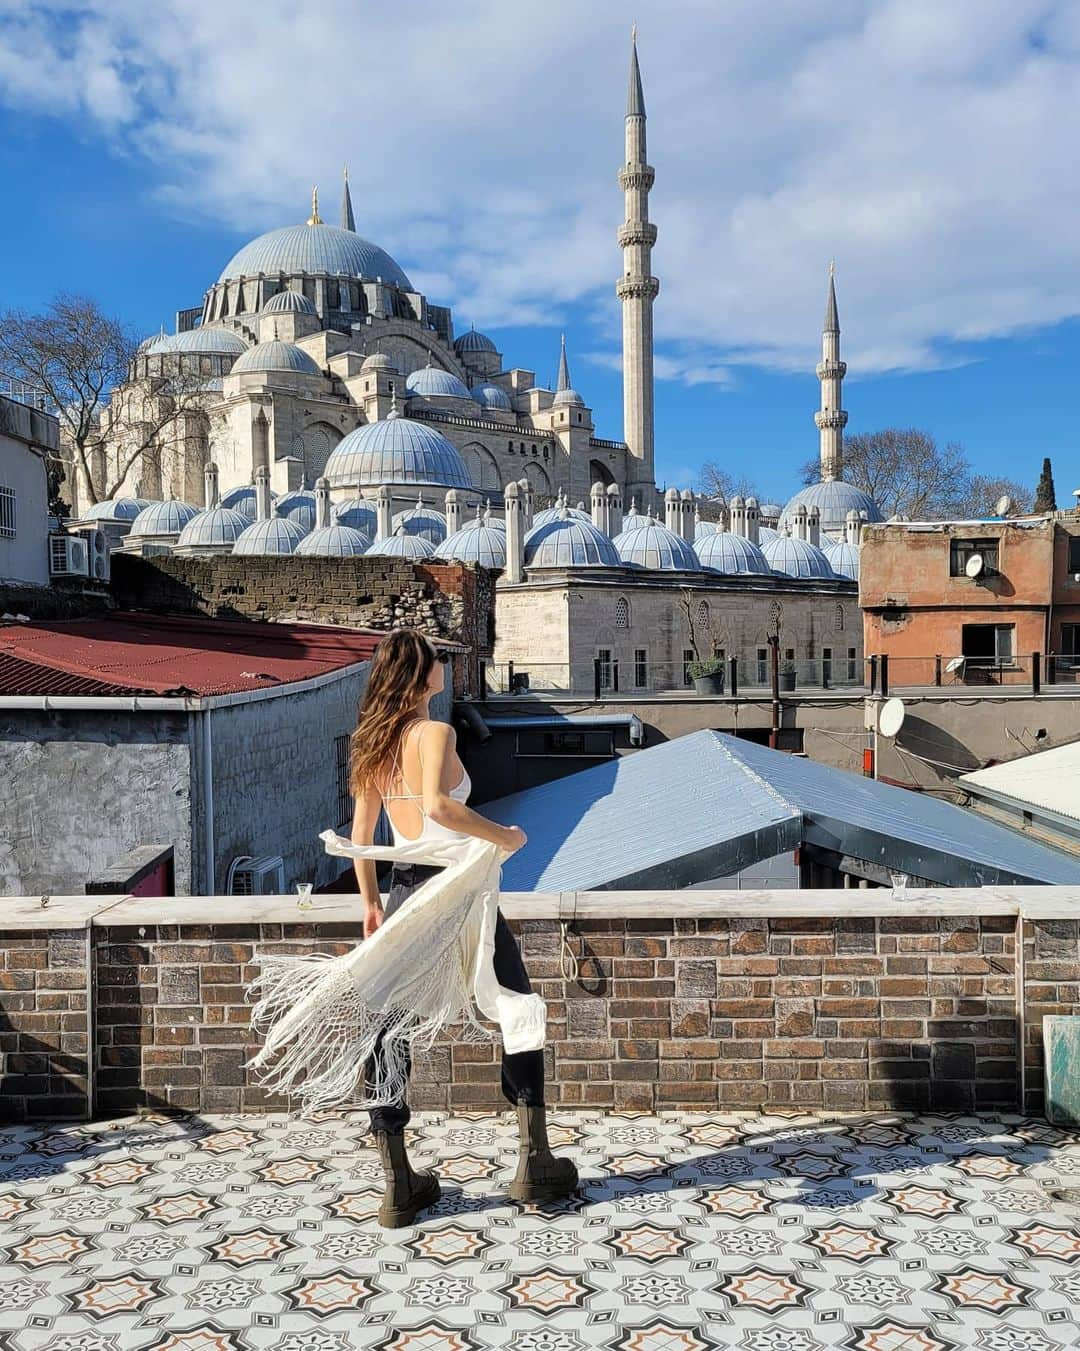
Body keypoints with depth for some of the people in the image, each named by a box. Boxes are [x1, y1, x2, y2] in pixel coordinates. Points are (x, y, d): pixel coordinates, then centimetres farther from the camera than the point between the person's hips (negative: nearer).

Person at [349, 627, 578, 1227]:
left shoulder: (372, 743, 7)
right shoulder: (435, 733, -13)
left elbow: (360, 835, 10)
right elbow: (438, 806, -31)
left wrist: (371, 904, 20)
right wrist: (504, 836, -18)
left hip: (404, 894, 6)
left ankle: (399, 1187, 16)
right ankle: (535, 1162, 18)